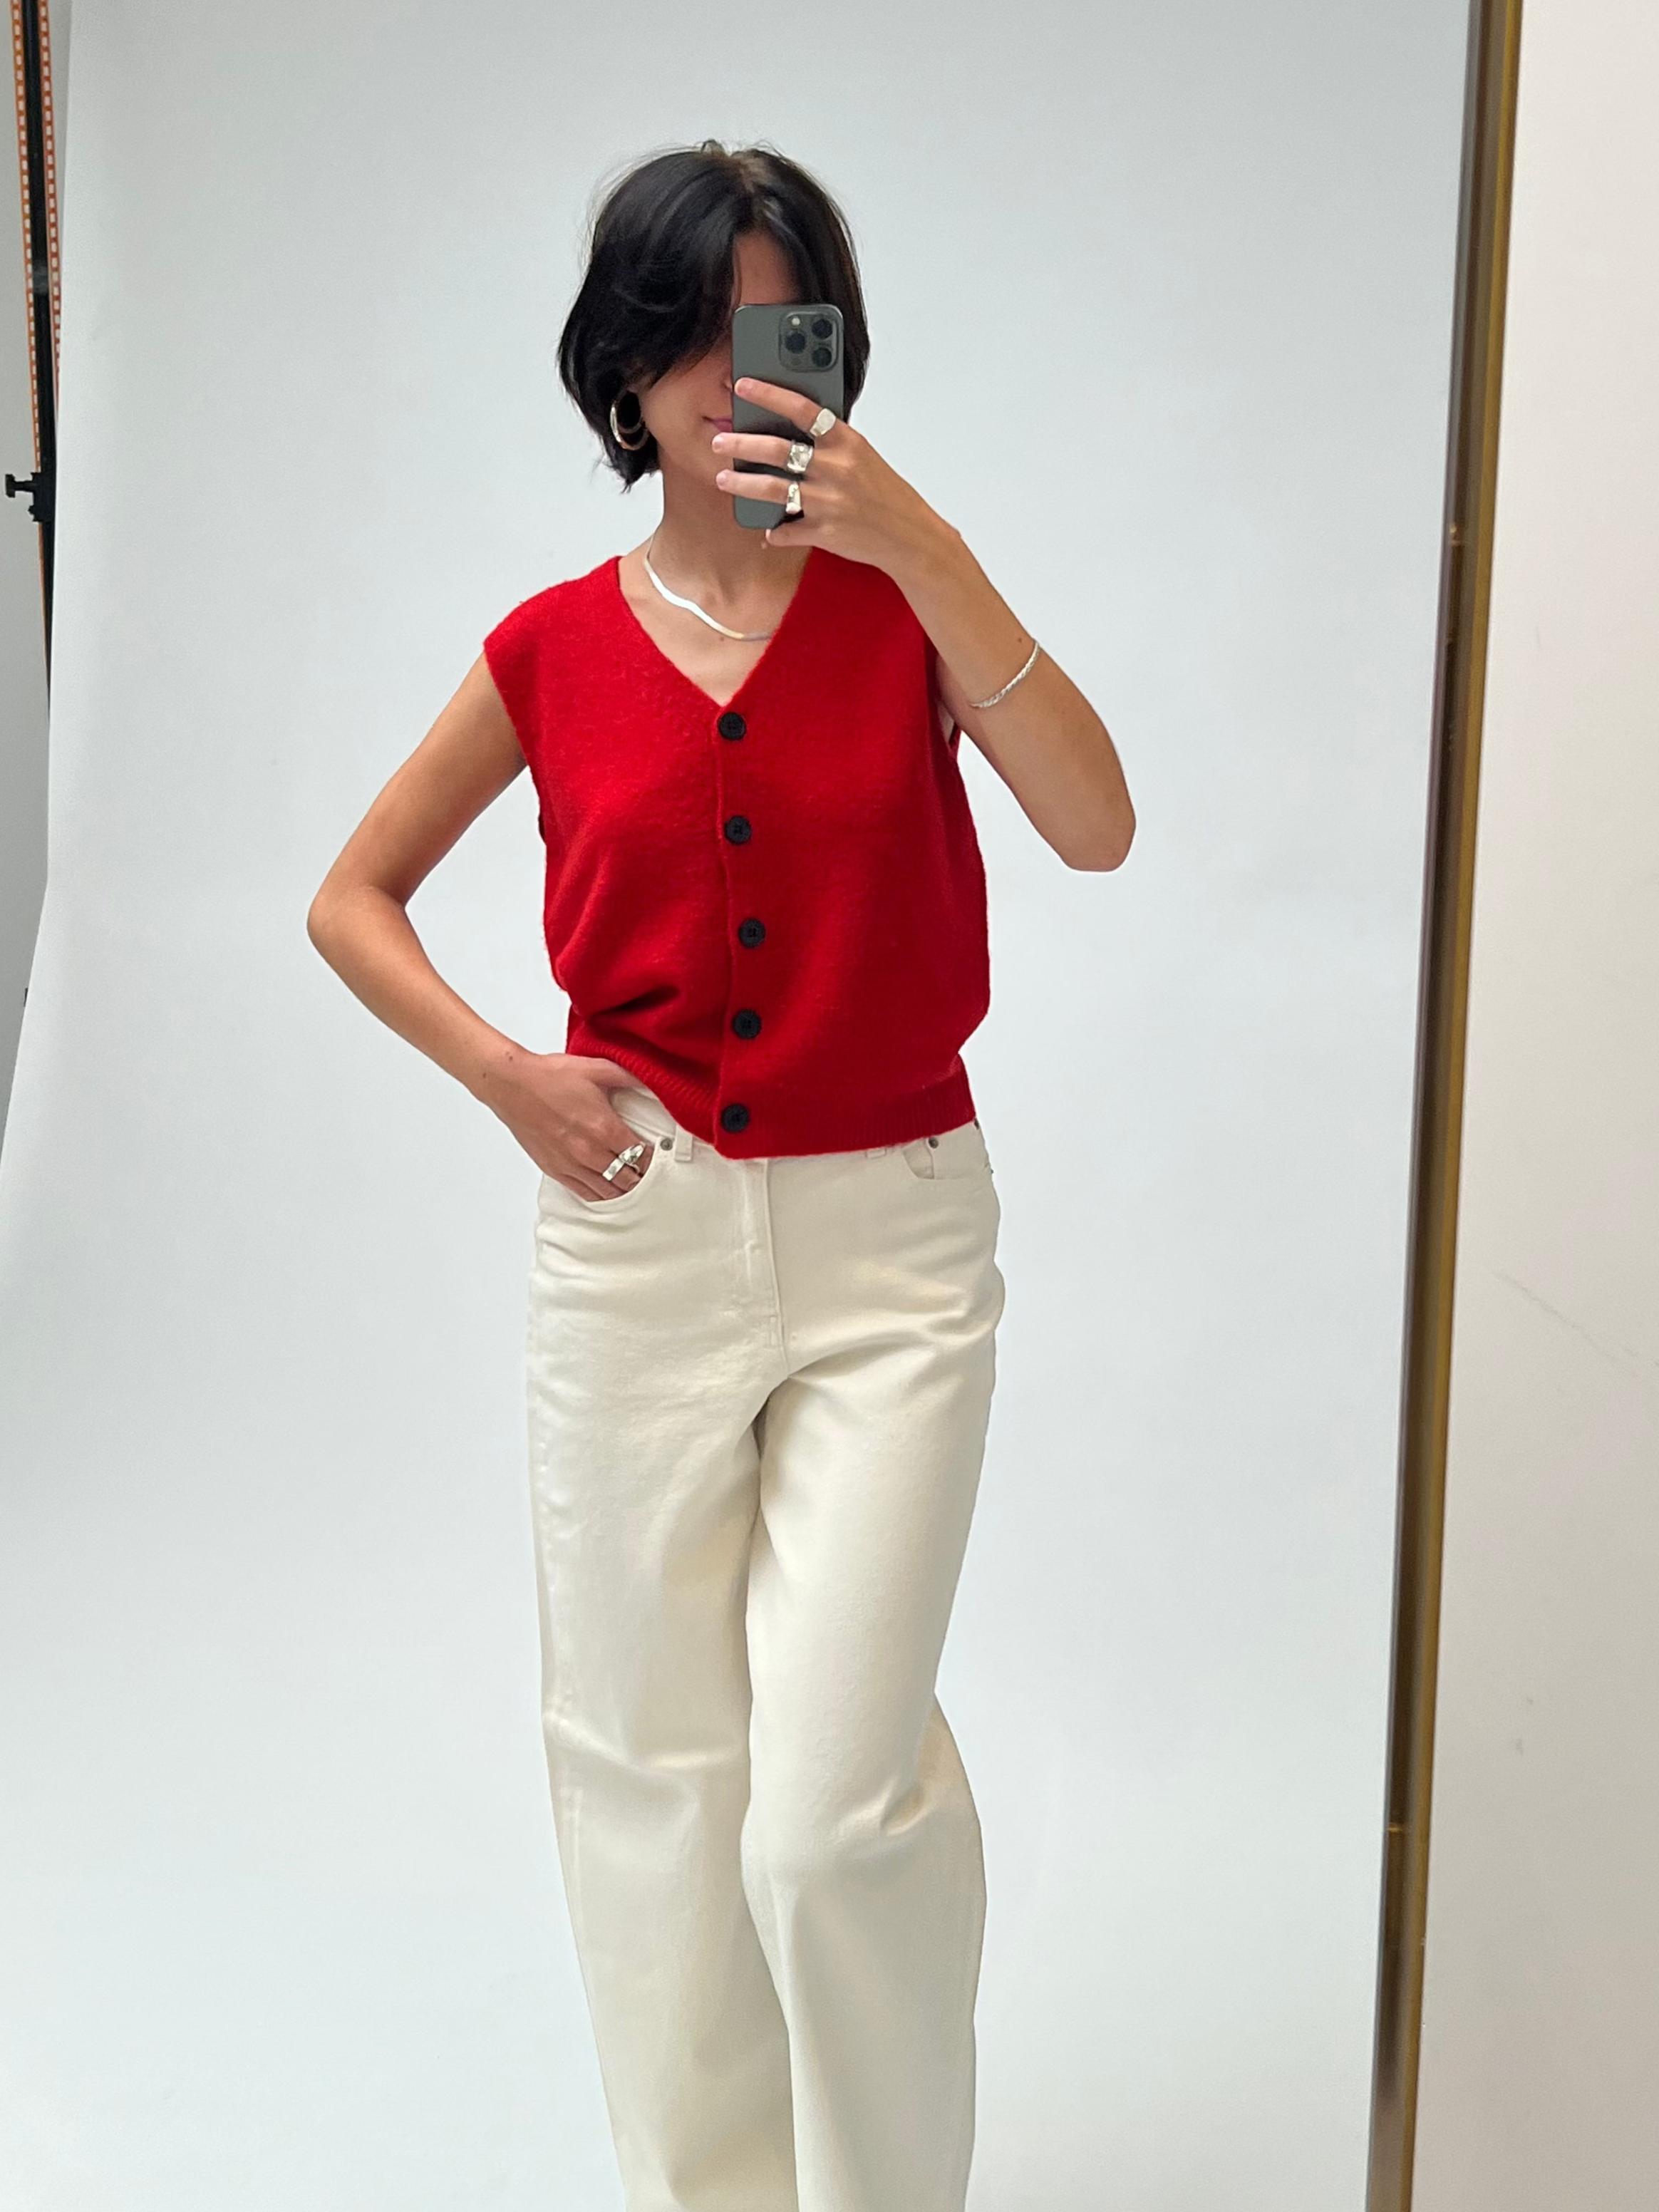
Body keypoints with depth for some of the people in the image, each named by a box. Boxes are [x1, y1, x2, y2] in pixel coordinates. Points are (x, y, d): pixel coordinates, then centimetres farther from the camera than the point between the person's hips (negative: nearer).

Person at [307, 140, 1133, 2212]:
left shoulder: (907, 596, 0)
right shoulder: (558, 648, 2)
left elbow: (1094, 823, -17)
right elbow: (350, 898, 12)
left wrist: (920, 546, -21)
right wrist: (504, 1072, -3)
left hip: (888, 1247, -1)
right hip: (637, 1233, 2)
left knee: (839, 1791, -8)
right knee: (648, 1759, 12)